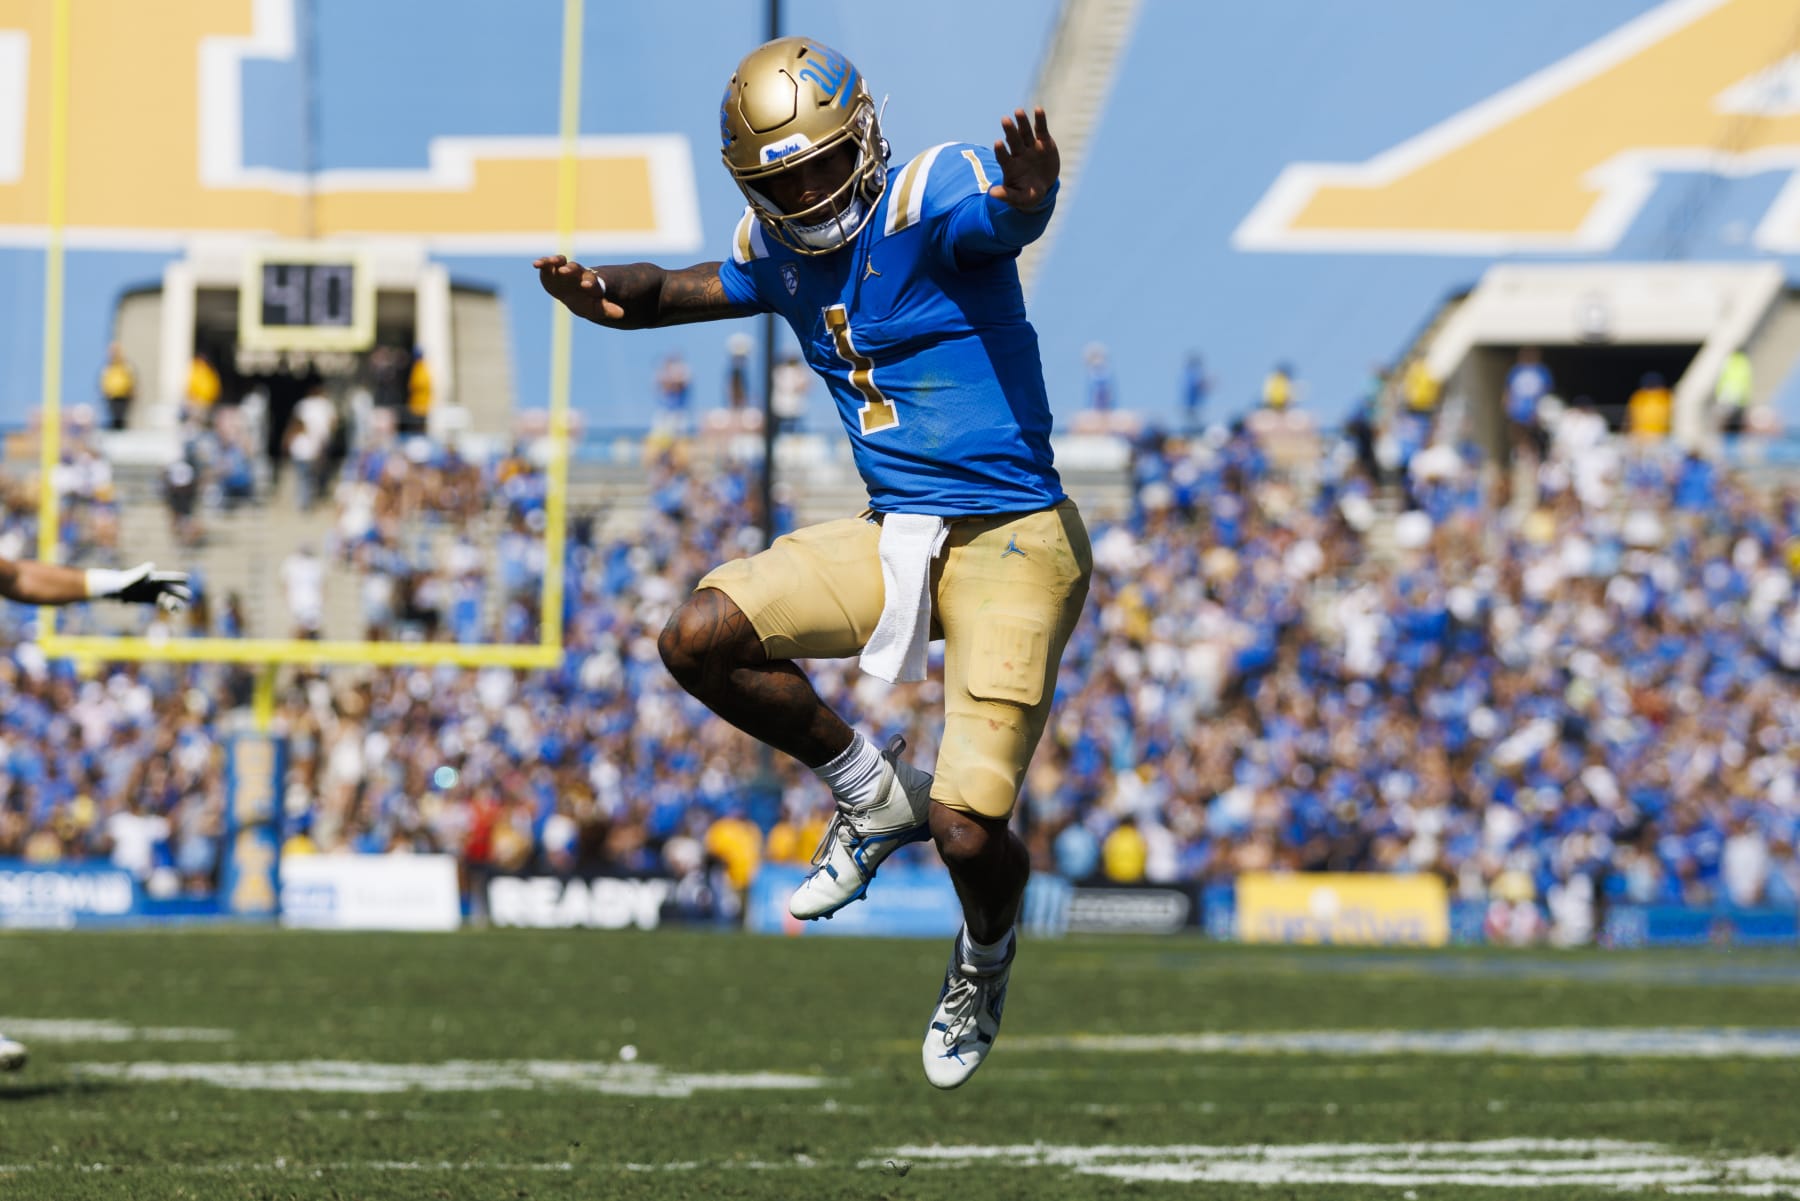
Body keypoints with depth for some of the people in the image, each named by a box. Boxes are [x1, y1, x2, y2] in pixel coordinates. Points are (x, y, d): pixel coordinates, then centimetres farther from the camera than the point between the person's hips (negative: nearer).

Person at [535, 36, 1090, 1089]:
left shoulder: (929, 204, -17)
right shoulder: (783, 253, 6)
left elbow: (1008, 217, -40)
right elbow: (687, 291, 23)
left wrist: (1028, 197, -65)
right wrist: (613, 297, -1)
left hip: (1013, 540, -7)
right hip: (896, 536, 7)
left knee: (967, 833, -12)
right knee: (701, 639, -12)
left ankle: (985, 954, 26)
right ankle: (873, 795, 9)